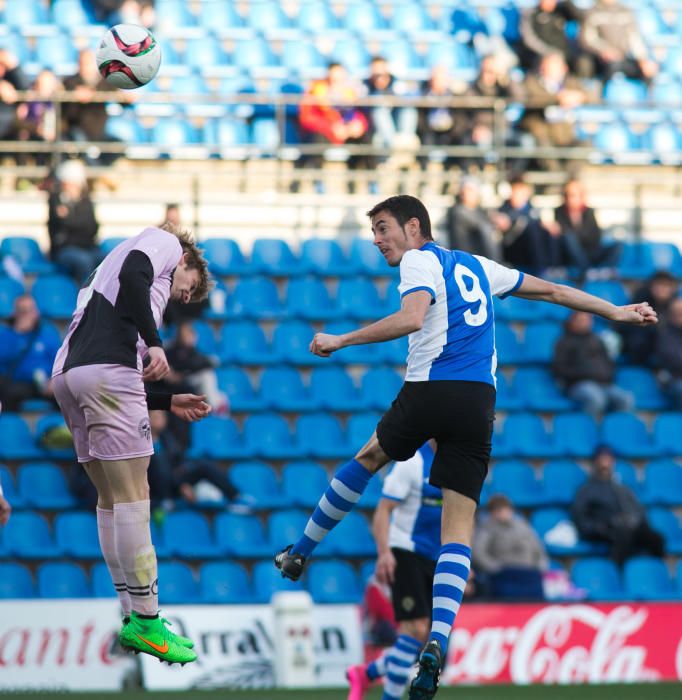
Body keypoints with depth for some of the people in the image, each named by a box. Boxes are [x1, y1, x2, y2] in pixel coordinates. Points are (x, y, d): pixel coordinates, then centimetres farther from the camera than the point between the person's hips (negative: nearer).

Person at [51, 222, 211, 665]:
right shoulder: (167, 244, 14)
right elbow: (132, 276, -12)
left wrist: (169, 403, 29)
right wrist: (154, 344, -14)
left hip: (68, 373, 9)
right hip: (105, 369, -9)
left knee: (112, 501, 12)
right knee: (133, 497, -7)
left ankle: (133, 620, 13)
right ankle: (146, 622, -7)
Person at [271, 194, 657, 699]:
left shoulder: (420, 261, 1)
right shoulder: (476, 266, 22)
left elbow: (411, 319, -18)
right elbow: (551, 291, 29)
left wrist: (341, 341, -13)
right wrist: (616, 312, 38)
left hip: (430, 391, -5)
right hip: (480, 403, 5)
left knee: (369, 457, 25)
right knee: (459, 529, -2)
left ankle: (300, 553, 37)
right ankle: (437, 643, -18)